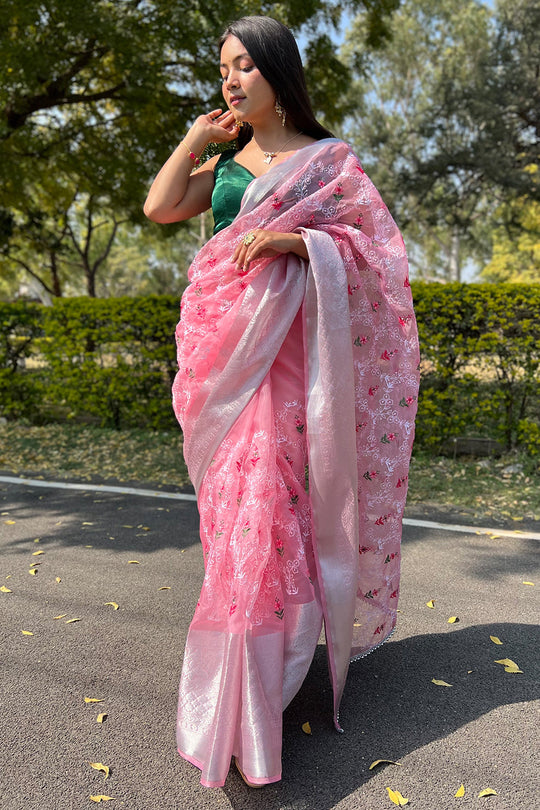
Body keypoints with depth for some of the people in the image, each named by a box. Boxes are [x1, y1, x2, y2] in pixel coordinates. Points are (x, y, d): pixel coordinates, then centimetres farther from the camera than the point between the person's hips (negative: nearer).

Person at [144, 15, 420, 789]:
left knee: (265, 499, -11)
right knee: (235, 495, 8)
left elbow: (376, 246, -2)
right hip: (220, 345, 6)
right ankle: (257, 657, 28)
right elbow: (160, 207, 6)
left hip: (283, 345, -5)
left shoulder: (328, 158, 6)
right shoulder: (225, 163, 19)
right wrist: (195, 138, 13)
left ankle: (242, 706, 0)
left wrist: (291, 240, -14)